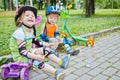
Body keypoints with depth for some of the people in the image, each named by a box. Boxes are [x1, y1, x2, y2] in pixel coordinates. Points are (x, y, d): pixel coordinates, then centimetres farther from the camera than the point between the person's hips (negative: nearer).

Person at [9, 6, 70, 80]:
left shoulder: (31, 29, 1)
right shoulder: (20, 32, -27)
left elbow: (34, 41, 16)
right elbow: (22, 51, -29)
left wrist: (45, 44, 11)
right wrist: (35, 56, -34)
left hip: (29, 51, 9)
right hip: (20, 56, -9)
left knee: (47, 49, 2)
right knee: (36, 61, -33)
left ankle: (61, 62, 4)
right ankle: (56, 72, -40)